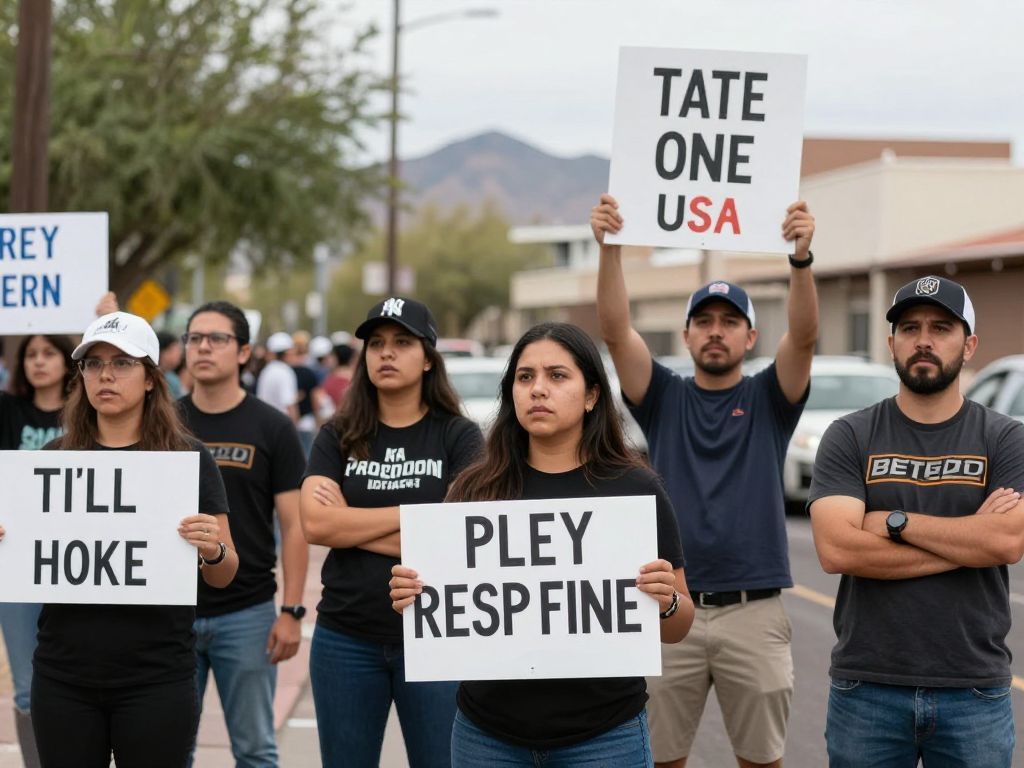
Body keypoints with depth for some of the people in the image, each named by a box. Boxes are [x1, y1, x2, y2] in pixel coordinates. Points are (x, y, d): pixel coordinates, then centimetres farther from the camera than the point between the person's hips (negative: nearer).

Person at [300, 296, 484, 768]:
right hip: (345, 640, 2)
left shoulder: (459, 437, -2)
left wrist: (351, 526, -10)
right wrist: (414, 513, -11)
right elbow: (315, 523, -10)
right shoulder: (337, 438, 5)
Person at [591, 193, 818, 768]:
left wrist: (802, 257, -29)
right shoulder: (665, 399, 8)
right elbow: (616, 331, -6)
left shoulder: (769, 400, 5)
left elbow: (804, 336, -13)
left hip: (754, 612, -1)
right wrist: (611, 248, -21)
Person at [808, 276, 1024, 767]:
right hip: (867, 689, 0)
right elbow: (835, 549, -14)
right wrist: (966, 541, -12)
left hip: (974, 691, 0)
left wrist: (893, 521, -12)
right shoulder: (849, 439, 0)